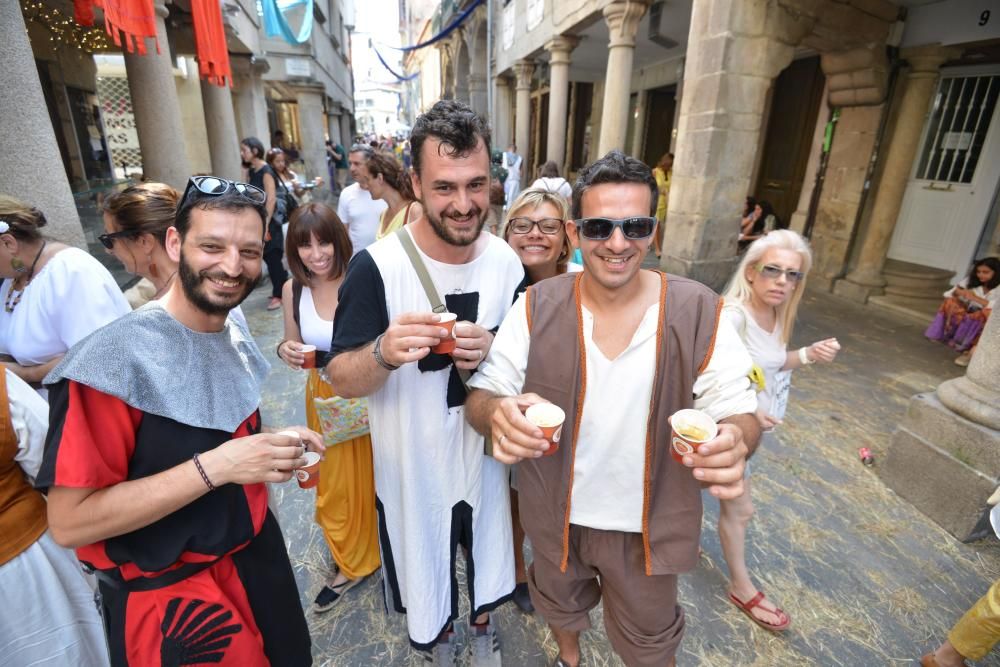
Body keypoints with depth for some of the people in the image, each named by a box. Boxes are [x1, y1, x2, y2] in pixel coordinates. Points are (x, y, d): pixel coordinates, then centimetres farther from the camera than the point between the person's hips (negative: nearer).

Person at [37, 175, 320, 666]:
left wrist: (276, 447, -6)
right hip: (167, 596, -7)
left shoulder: (238, 339, -1)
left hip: (256, 554, 7)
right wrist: (214, 466, -31)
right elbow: (69, 522, -23)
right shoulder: (114, 358, -25)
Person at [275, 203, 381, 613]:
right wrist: (285, 351, -14)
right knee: (335, 483, 18)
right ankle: (350, 563, 46)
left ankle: (382, 550, 42)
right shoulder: (293, 290, -6)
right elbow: (294, 345, 7)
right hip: (325, 397, 4)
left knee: (373, 477, 13)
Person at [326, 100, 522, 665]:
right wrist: (384, 352, -40)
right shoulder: (377, 266, -21)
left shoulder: (506, 261, -9)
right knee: (425, 565, 24)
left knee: (487, 554, 27)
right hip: (412, 464, -2)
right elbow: (342, 381, -18)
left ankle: (482, 619, 61)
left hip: (484, 453, 3)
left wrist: (490, 352, -23)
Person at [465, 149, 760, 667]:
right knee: (560, 606, 32)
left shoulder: (699, 312, -17)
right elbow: (480, 397, -14)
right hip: (556, 514, 2)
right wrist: (497, 413, -38)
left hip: (650, 524, -1)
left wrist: (734, 440, -35)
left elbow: (739, 412, -10)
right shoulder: (537, 307, -17)